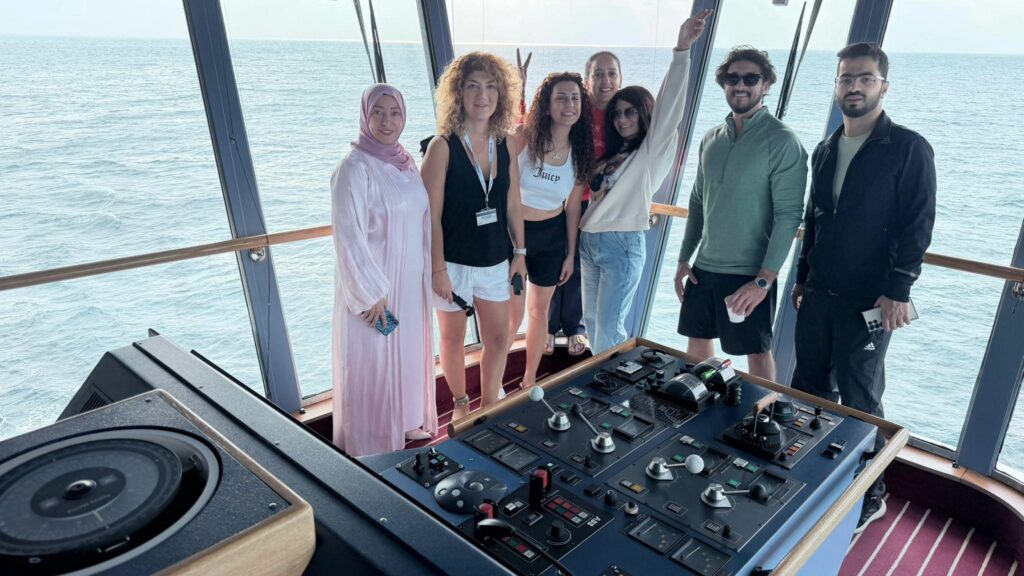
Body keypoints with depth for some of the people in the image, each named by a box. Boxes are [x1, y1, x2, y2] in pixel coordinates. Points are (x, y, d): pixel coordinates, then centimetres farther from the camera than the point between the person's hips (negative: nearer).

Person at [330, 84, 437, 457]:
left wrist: (428, 274, 12)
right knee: (372, 362, 7)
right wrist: (371, 293, -19)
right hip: (373, 285, -7)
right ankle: (373, 443, 25)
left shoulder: (405, 162, 5)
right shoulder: (355, 169, -17)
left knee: (408, 353, 20)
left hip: (410, 283, 7)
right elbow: (348, 238, -19)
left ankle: (407, 423, 41)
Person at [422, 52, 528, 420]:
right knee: (453, 338, 14)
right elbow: (431, 215, -15)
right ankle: (460, 403, 37)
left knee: (498, 339, 12)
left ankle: (489, 407, 33)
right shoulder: (443, 147, -14)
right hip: (453, 262, -4)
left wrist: (519, 252, 8)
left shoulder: (505, 145, 1)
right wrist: (438, 269, -15)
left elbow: (513, 204, 8)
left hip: (495, 261, 4)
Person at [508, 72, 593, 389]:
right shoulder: (524, 137, -14)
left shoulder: (579, 151, -2)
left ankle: (530, 381, 32)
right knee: (513, 315, 0)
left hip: (552, 236, 4)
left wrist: (571, 254, 7)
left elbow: (573, 206, 4)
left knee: (539, 310, 15)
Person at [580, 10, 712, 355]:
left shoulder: (654, 150, -6)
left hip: (622, 244, -7)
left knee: (609, 327, -2)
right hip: (588, 240, 7)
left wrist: (682, 51, -30)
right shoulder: (611, 153, 14)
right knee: (591, 320, 15)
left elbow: (669, 106, -19)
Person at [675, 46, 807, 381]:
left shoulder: (782, 142, -11)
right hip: (704, 268, 6)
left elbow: (788, 216, -16)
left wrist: (764, 280, -21)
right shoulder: (711, 139, 8)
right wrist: (684, 258, 10)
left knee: (757, 353, 6)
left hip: (750, 275, -6)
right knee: (697, 343, 16)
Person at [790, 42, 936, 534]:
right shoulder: (825, 150, 12)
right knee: (809, 388, 12)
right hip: (819, 294, 6)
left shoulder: (909, 149, -6)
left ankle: (870, 495, 21)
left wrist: (898, 291, -17)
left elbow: (917, 225, -11)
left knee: (858, 400, 2)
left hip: (870, 301, -6)